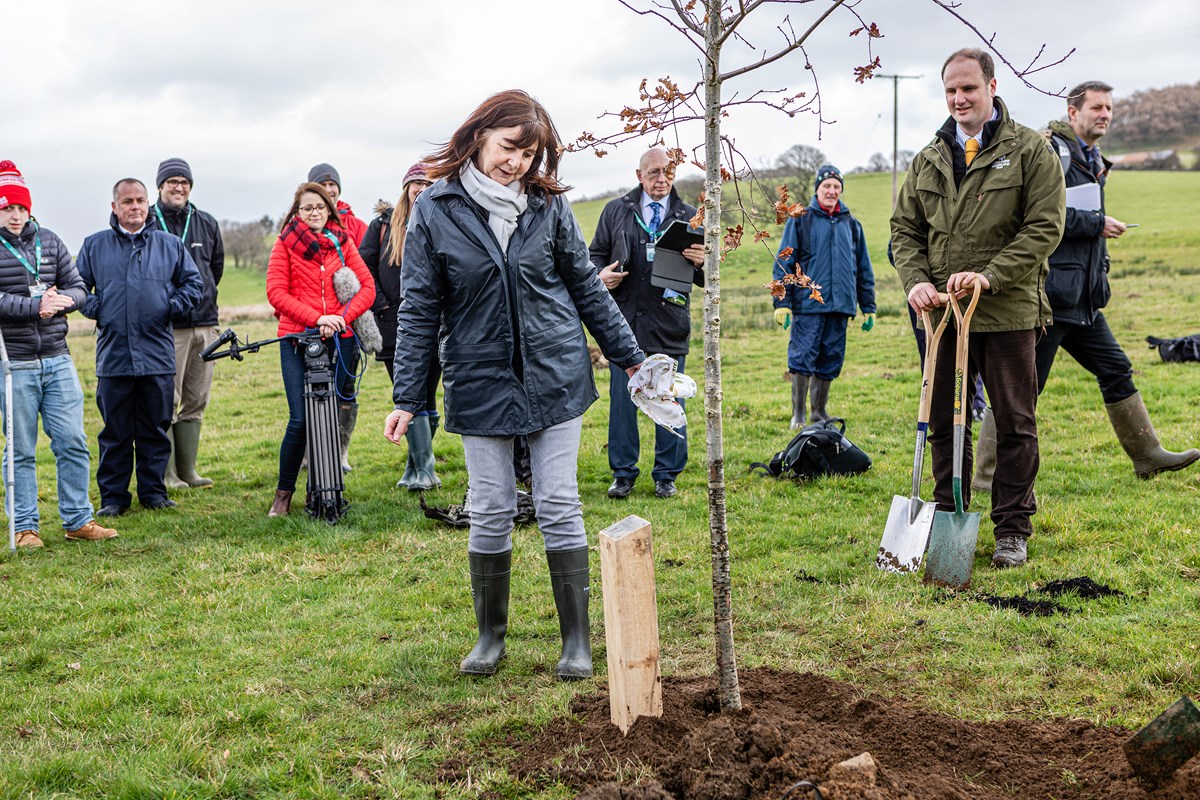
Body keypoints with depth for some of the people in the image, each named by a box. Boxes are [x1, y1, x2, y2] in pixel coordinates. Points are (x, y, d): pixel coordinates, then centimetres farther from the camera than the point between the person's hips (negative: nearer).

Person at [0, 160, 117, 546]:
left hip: (57, 359, 4)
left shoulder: (49, 241, 10)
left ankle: (78, 519, 14)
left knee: (72, 442, 4)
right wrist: (35, 306, -23)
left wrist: (62, 299, -12)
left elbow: (78, 287, 10)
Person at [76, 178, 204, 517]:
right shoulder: (94, 246, 9)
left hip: (157, 356, 1)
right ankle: (113, 495, 13)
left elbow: (194, 282, 15)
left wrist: (174, 306, 0)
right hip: (113, 355, 0)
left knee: (156, 429, 6)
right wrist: (94, 308, -1)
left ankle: (153, 491, 17)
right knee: (115, 432, 4)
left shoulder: (170, 245, 10)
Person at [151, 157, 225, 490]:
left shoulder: (206, 223, 13)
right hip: (166, 327, -5)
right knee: (166, 402, -5)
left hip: (204, 324, 6)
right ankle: (166, 472, 0)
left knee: (196, 402, 9)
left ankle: (187, 469, 16)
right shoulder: (146, 223, -3)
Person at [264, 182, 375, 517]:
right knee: (300, 420, -9)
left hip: (339, 339, 2)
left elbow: (367, 287, 5)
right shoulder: (285, 243, 7)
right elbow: (276, 292, -3)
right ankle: (283, 493, 6)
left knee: (331, 417, 2)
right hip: (296, 338, -2)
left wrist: (341, 317, -11)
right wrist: (316, 318, -14)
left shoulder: (343, 242, 13)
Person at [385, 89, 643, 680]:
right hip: (480, 382, -1)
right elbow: (419, 309, -2)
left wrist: (630, 358, 12)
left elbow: (587, 288, 9)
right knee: (490, 511, 6)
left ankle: (576, 638, 13)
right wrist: (407, 398, -4)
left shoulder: (549, 205, 0)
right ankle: (490, 634, 24)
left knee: (559, 507, 3)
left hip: (555, 375, 1)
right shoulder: (436, 210, -4)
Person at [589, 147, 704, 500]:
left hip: (669, 325, 0)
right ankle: (623, 474, 16)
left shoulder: (689, 216, 10)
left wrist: (700, 263, -16)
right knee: (622, 400, 4)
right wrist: (602, 274, -7)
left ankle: (666, 475, 15)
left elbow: (704, 279, 7)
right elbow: (596, 254, 15)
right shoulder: (616, 211, 11)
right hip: (624, 322, 1)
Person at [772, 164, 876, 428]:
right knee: (802, 358, -8)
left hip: (840, 306, 4)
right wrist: (782, 302, -7)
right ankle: (798, 414, 2)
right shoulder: (800, 220, 4)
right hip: (808, 305, -4)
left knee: (830, 361, 7)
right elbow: (784, 263, 1)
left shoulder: (851, 225, 17)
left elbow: (863, 269, 20)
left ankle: (819, 412, 19)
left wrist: (868, 307, 16)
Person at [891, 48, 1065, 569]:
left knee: (1014, 424, 4)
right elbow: (904, 229, 14)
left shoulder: (1030, 151, -2)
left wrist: (989, 276, -19)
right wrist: (917, 280, -5)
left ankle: (1013, 530, 14)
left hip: (1009, 312, -4)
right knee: (943, 422, 10)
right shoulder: (928, 160, 11)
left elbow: (1044, 228, -8)